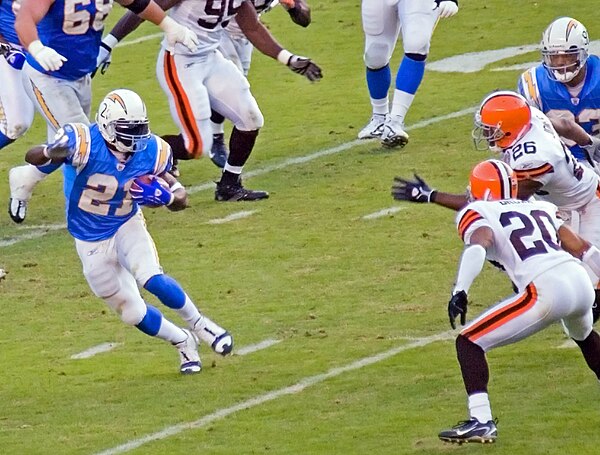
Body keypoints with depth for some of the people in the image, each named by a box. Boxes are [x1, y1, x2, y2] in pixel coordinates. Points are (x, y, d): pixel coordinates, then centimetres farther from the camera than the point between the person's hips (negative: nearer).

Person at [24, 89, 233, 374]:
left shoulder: (151, 152, -16)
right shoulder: (86, 144, -26)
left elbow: (180, 199, -4)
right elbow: (32, 157, -22)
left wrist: (164, 196, -29)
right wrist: (51, 153, -46)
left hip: (127, 226, 1)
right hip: (91, 242, -1)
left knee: (152, 280, -27)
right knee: (133, 313, 4)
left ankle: (198, 324, -1)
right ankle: (183, 343, 30)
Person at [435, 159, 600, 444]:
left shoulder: (476, 214, 11)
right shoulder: (539, 208, 28)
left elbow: (479, 245, -11)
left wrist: (460, 291, -22)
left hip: (547, 291, -6)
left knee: (469, 342, 2)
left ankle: (481, 422, -11)